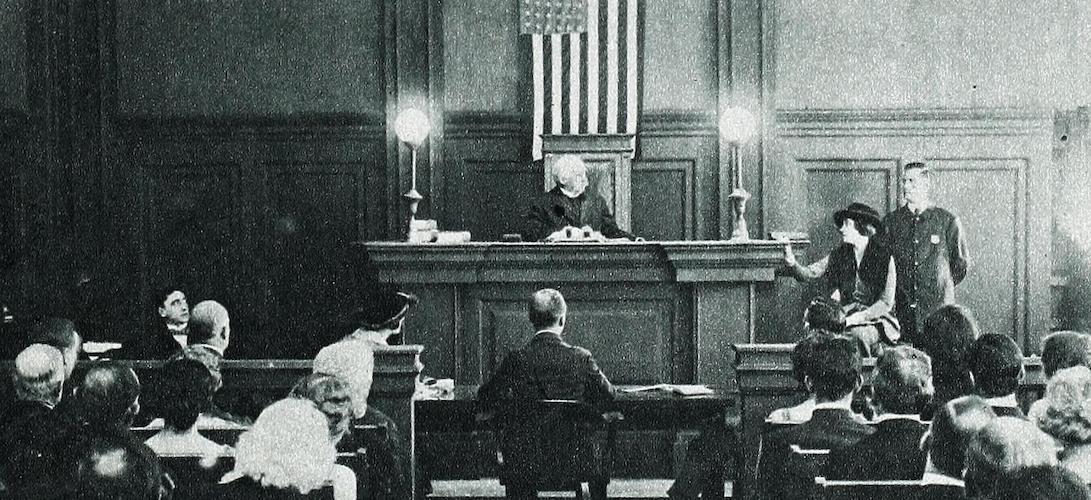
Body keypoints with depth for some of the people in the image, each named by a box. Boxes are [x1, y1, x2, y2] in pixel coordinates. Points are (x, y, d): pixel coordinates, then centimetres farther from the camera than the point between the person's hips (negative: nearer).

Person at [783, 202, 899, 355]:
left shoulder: (884, 257, -4)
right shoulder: (840, 254, 8)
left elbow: (886, 303, -7)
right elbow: (809, 274, 2)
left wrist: (855, 318, -17)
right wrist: (792, 263, -20)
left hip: (875, 320, -4)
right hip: (846, 315, 4)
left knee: (856, 334, -35)